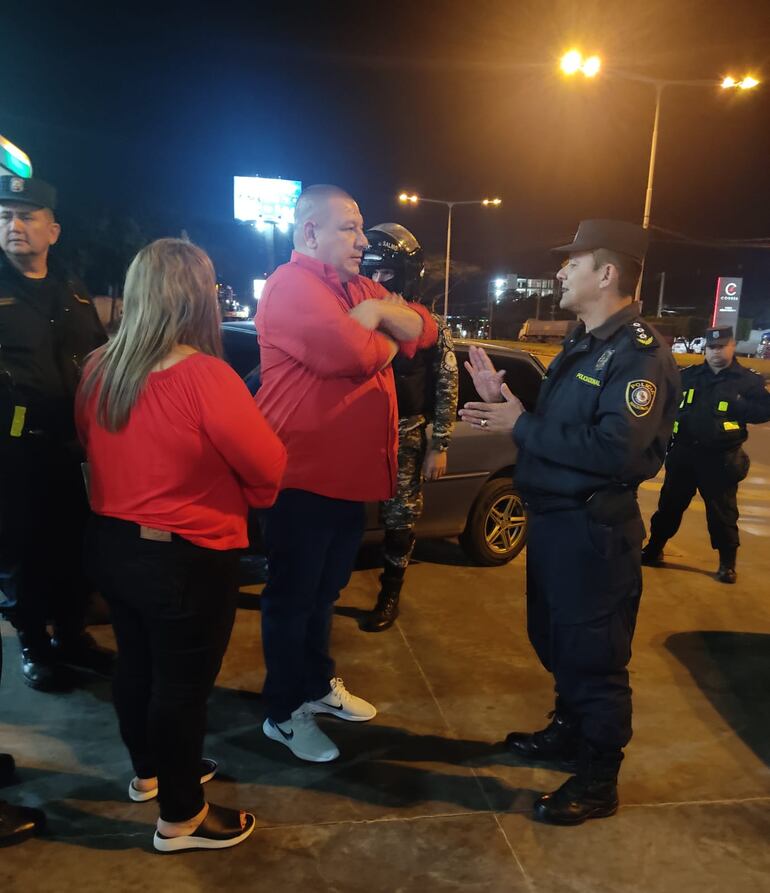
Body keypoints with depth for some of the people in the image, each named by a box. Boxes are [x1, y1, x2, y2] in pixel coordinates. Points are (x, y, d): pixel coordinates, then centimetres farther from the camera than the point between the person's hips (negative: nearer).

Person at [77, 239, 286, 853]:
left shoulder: (99, 369, -2)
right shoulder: (203, 376, -24)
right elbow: (268, 465, -18)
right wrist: (247, 499, 3)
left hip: (111, 543, 8)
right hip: (185, 560, -7)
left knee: (136, 665, 24)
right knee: (182, 683, 9)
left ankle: (149, 772, 47)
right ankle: (180, 818, 28)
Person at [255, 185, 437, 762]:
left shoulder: (358, 287, 15)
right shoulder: (291, 285, -15)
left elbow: (424, 331, 9)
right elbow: (349, 352, -30)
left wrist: (381, 313, -10)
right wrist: (387, 340, -8)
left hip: (351, 473, 9)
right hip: (304, 478, -9)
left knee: (325, 590, 22)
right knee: (293, 596, 7)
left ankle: (319, 683, 40)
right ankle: (284, 713, 24)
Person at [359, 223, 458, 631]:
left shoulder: (431, 326, -2)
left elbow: (446, 388, -2)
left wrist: (439, 446, -5)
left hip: (405, 434, -2)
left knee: (400, 518, 6)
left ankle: (390, 594, 24)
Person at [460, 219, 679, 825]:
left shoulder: (640, 353, -17)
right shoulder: (583, 344, 14)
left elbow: (616, 451, -30)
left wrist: (520, 426, -24)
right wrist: (501, 398, 0)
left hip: (595, 528, -10)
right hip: (553, 517, 10)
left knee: (594, 653, 4)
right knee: (554, 638, 22)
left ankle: (599, 780, 22)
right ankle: (570, 731, 43)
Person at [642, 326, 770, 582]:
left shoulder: (748, 380, 0)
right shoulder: (689, 375, 8)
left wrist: (736, 406, -21)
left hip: (720, 459, -3)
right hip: (683, 453, 3)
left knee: (722, 512, 5)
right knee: (669, 505, 11)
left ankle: (727, 564, 20)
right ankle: (654, 549, 25)